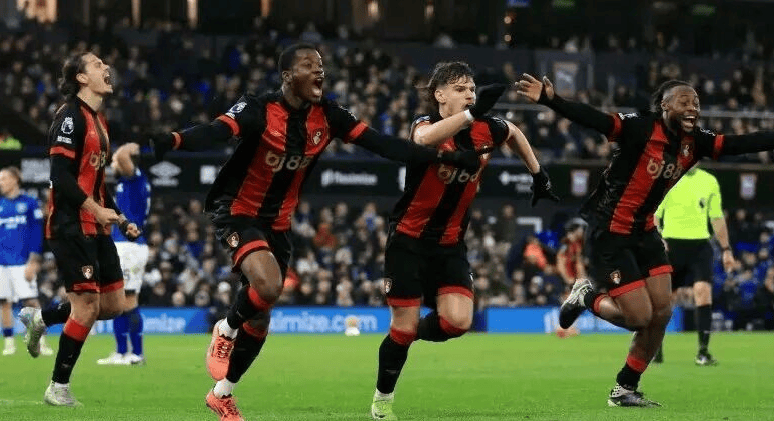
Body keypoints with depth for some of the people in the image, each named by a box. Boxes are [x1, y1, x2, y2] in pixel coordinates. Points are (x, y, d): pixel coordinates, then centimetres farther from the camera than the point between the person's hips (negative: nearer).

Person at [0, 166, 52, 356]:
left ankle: (40, 342, -2)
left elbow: (37, 234, -1)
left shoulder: (29, 203, 1)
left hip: (22, 262, -4)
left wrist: (34, 262, -9)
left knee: (31, 301, -7)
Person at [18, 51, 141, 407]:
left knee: (113, 304, 7)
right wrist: (97, 211, -23)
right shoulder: (70, 116, -12)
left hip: (95, 227, 9)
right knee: (87, 304, -10)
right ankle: (58, 388, 1)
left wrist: (121, 219, 17)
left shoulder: (98, 120, 17)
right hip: (70, 226, -9)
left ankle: (40, 319, 26)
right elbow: (60, 176, -19)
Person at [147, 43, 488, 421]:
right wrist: (174, 141, -59)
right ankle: (225, 331, 0)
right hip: (237, 211, -6)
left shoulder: (327, 115, -6)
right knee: (267, 284, -32)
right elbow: (216, 132, -37)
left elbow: (382, 144, -7)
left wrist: (446, 157, -14)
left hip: (277, 223, 6)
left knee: (260, 319, 11)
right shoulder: (260, 109, -21)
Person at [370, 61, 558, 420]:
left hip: (450, 245, 4)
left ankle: (412, 335, 20)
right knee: (404, 326, -2)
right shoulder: (426, 125, -19)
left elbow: (514, 134, 21)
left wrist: (538, 175, 20)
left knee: (457, 321, -13)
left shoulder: (484, 131, -4)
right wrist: (472, 113, -58)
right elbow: (426, 138, -47)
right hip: (409, 242, -4)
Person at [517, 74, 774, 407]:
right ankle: (587, 296, 20)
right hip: (609, 232, -7)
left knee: (661, 312, 2)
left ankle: (625, 390, 17)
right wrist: (550, 101, -48)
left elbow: (741, 144, 0)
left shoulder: (694, 143, -2)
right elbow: (593, 119, -33)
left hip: (644, 232, 8)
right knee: (639, 316, -10)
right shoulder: (640, 129, -22)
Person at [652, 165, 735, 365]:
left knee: (703, 290, -18)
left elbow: (717, 218, 16)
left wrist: (726, 249, 15)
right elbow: (653, 215, 3)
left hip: (700, 245, 1)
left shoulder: (709, 181, 8)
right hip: (671, 244, -1)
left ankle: (703, 351, -16)